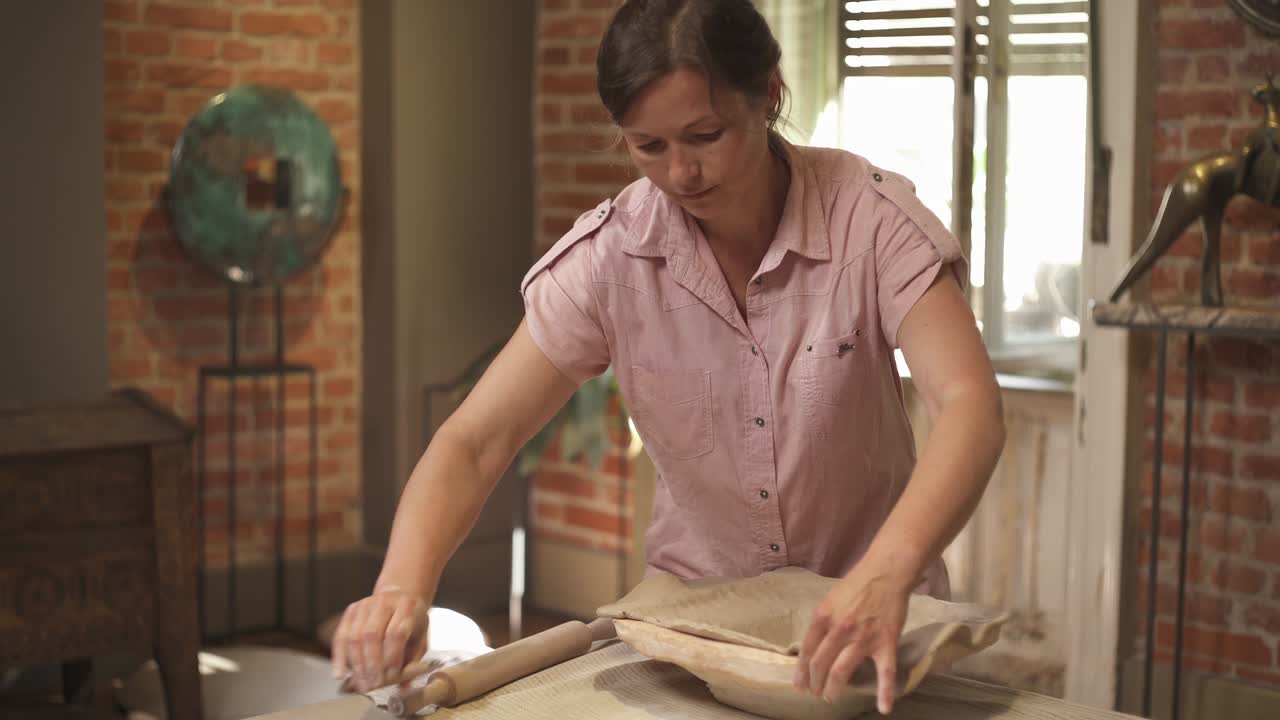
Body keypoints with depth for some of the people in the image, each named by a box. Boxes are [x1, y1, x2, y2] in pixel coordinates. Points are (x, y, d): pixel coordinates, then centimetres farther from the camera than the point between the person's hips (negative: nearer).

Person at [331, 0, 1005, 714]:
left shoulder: (871, 216, -16)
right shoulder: (608, 254, -11)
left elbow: (970, 404, -27)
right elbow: (475, 442, -14)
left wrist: (886, 574, -45)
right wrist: (404, 585, -33)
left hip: (877, 604, -1)